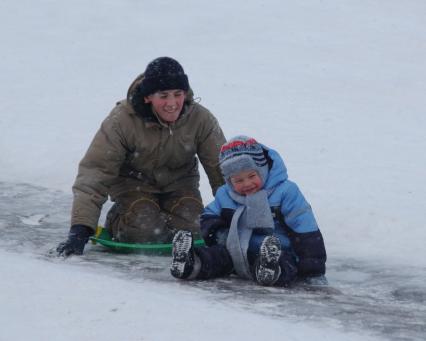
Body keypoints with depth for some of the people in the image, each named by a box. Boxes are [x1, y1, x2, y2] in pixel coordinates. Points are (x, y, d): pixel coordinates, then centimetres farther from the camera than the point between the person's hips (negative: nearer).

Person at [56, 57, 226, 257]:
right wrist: (80, 229, -37)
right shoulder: (122, 120, -26)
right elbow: (95, 171, -28)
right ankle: (117, 219, 8)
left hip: (179, 182, 3)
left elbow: (221, 169, -11)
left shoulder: (201, 119, -20)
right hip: (134, 183, -3)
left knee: (191, 227, -22)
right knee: (146, 229, -28)